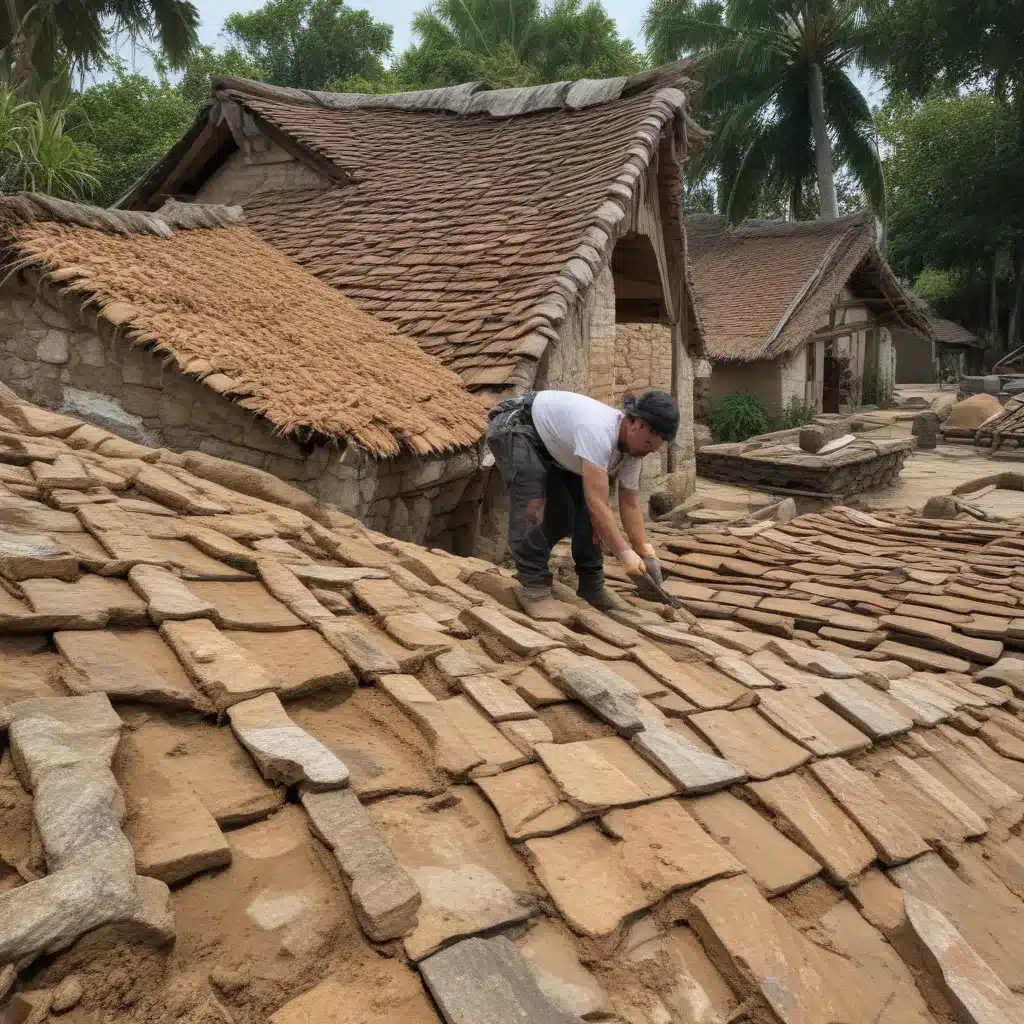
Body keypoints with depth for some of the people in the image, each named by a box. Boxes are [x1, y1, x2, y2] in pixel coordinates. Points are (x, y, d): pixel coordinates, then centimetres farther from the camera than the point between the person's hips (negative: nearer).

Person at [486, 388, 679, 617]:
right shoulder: (598, 432, -41)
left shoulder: (632, 447, -12)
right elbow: (597, 504, -42)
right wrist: (624, 553, -38)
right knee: (535, 510, -21)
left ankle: (591, 584, 7)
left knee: (584, 507, -2)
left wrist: (647, 553, -13)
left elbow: (630, 504, -7)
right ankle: (533, 587, -10)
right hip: (514, 428, -8)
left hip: (551, 444, 8)